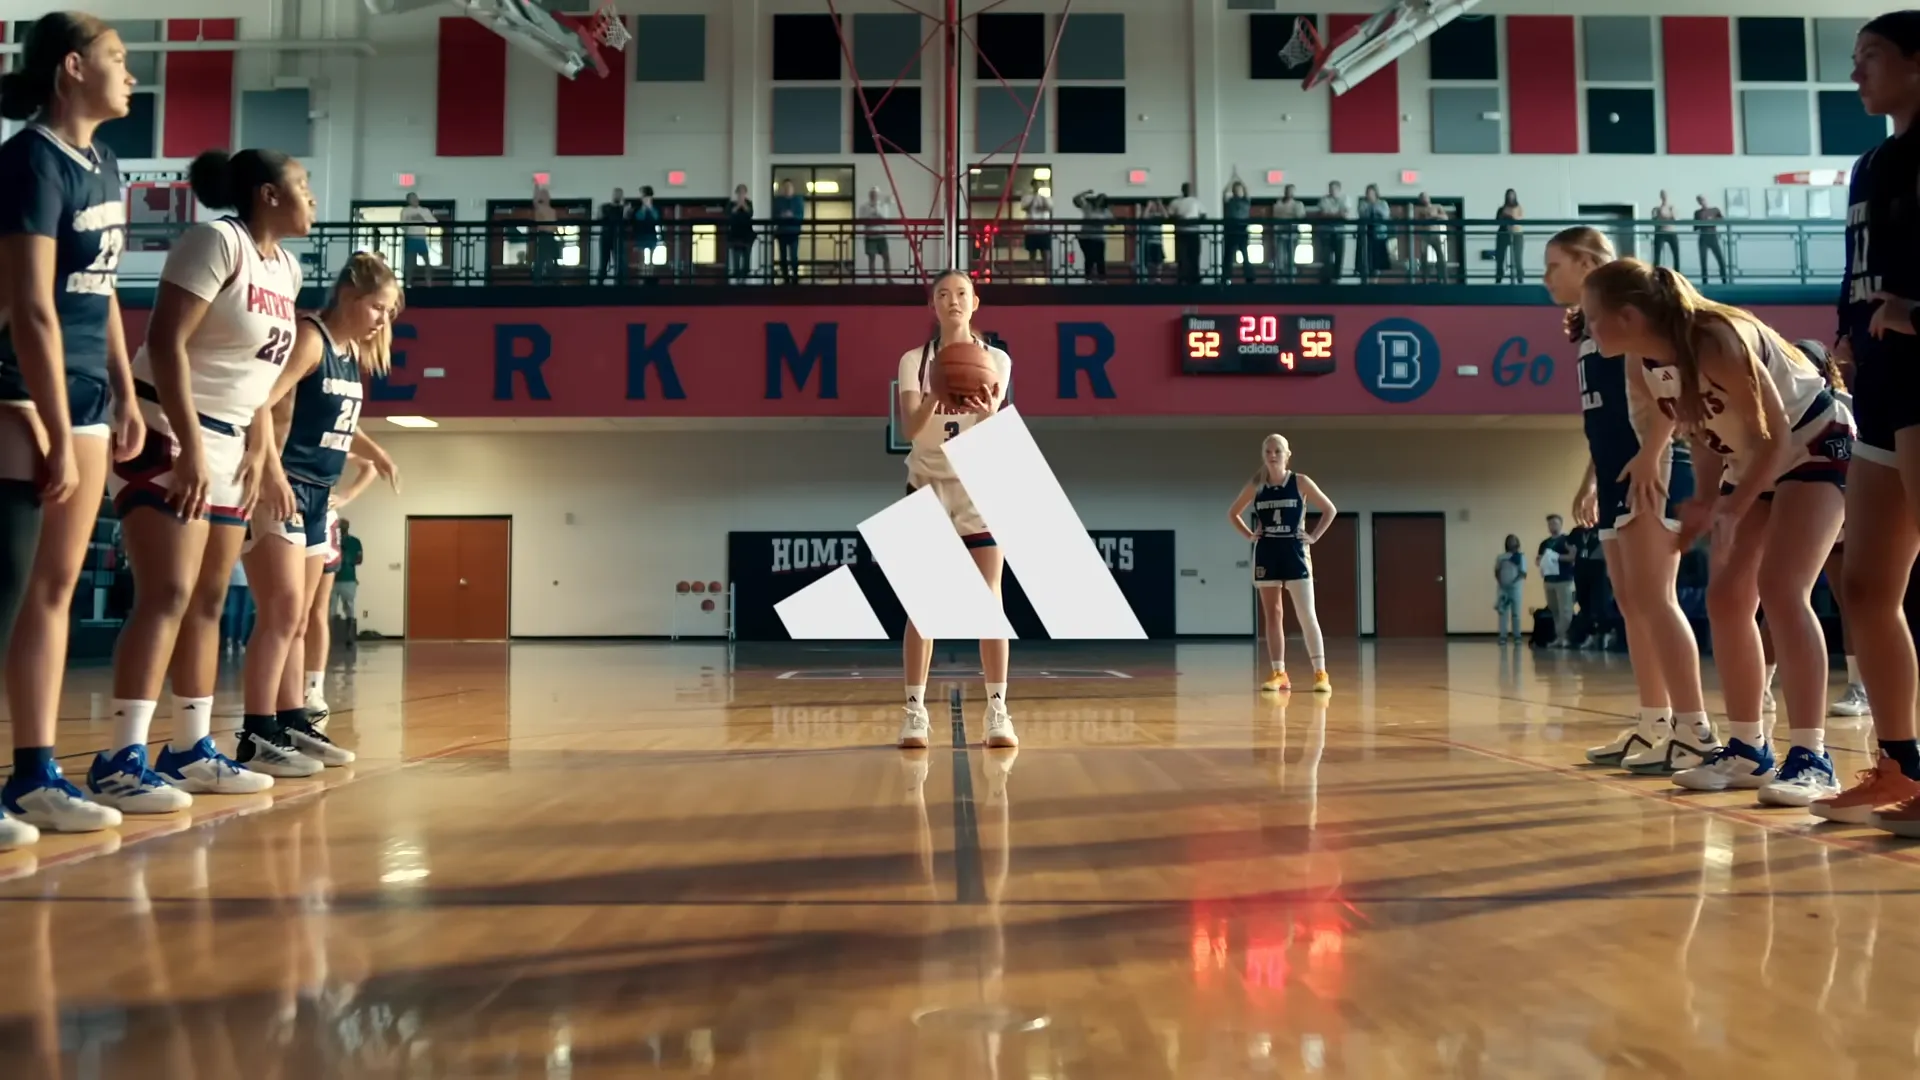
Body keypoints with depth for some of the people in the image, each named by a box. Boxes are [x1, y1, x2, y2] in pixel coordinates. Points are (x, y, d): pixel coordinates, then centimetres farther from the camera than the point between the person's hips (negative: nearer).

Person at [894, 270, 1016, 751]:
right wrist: (934, 396, -36)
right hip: (928, 487, 0)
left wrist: (989, 409, -37)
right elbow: (911, 427, -14)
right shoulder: (914, 360, 0)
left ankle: (997, 711, 0)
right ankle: (915, 710, 1)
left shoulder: (996, 360, 0)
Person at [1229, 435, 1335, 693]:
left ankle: (1321, 673, -1)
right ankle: (1279, 673, 10)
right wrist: (1249, 535, 4)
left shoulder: (1300, 483, -3)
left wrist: (1314, 536, -3)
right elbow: (1234, 513, 16)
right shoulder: (1255, 486, 3)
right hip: (1266, 554, 3)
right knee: (1272, 616, 4)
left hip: (1295, 553, -3)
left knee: (1306, 615, -5)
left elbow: (1330, 509, 4)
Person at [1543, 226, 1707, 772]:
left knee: (1653, 599, -14)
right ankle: (1653, 726, 14)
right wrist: (1591, 480, 24)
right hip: (1619, 472, 10)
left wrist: (1650, 456, -28)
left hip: (1651, 468, -10)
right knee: (1631, 604, 9)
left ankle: (1696, 732, -13)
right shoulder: (1590, 328, 21)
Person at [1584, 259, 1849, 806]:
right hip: (1754, 461, 8)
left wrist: (1730, 512, -26)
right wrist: (1706, 500, -5)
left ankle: (1811, 757, -17)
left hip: (1816, 446, -8)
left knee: (1780, 588, -21)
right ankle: (1747, 749, 12)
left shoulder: (1715, 340, -32)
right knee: (1725, 598, 3)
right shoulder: (1648, 365, -9)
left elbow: (1774, 433, -26)